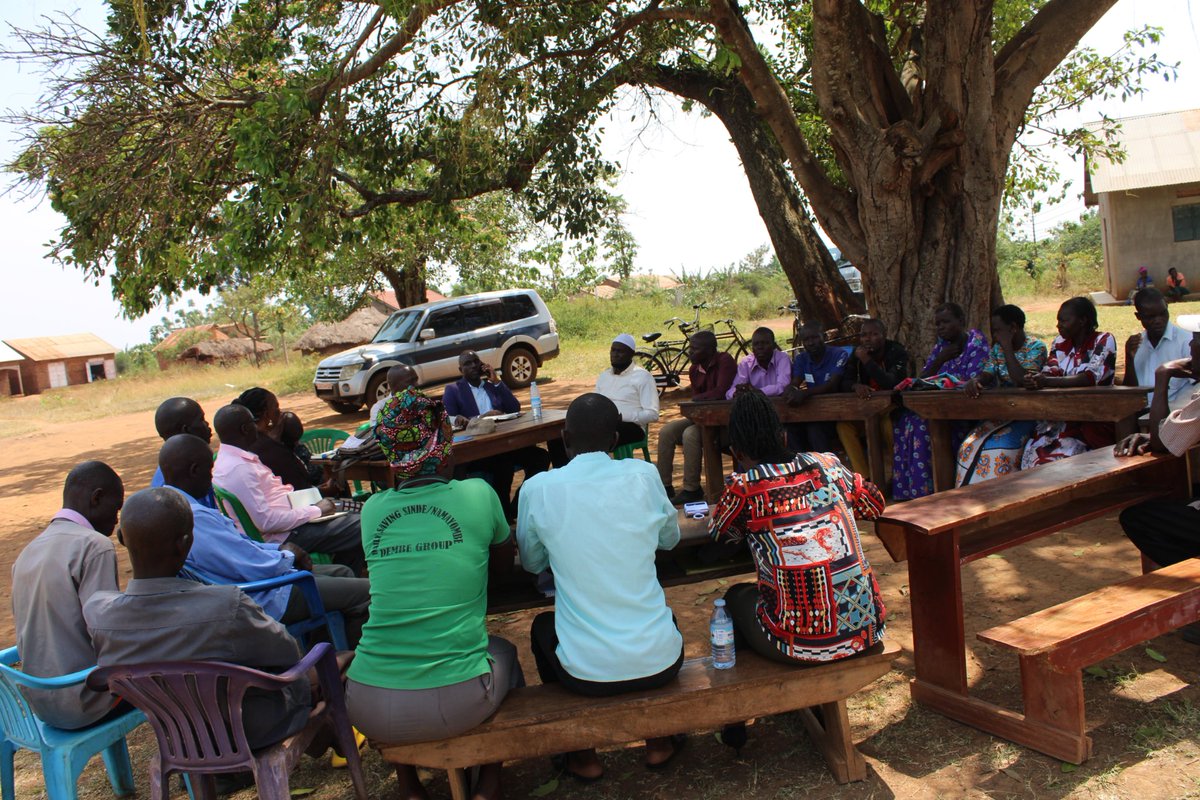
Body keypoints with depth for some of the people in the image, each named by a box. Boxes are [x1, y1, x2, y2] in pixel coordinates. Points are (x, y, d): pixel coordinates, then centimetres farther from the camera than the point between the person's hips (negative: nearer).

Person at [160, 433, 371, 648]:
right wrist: (288, 556, -6)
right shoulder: (195, 517, -30)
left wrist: (279, 547, 4)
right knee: (366, 592, -9)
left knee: (342, 573, 20)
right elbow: (256, 568, -27)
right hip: (263, 600, -11)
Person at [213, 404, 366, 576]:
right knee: (360, 529, -13)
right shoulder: (238, 469, -24)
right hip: (282, 537, -11)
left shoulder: (230, 458, 10)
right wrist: (315, 511, -19)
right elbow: (266, 521, -28)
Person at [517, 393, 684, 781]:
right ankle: (659, 741, 40)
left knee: (543, 626, 32)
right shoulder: (643, 475, -7)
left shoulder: (538, 489, -10)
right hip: (660, 662, 2)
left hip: (588, 674, -1)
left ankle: (583, 756, 37)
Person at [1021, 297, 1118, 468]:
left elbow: (1091, 378, -19)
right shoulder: (1060, 342, 13)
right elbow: (1049, 372, 1)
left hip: (1094, 420, -4)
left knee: (1060, 458, -26)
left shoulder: (1104, 341, -3)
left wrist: (1046, 382, -31)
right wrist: (1034, 379, -24)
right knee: (1033, 454, -19)